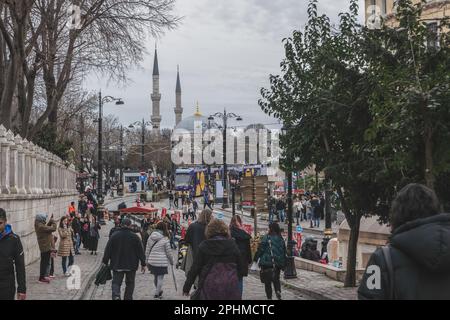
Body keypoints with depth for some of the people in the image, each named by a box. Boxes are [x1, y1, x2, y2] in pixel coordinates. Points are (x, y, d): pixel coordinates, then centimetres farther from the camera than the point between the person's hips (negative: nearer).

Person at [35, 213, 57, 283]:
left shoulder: (39, 225, 7)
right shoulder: (41, 226, -23)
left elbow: (47, 227, 20)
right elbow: (53, 228, -22)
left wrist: (50, 221, 10)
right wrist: (53, 221, -8)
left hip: (43, 247, 10)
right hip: (46, 246, -10)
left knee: (44, 262, 18)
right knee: (45, 262, -3)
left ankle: (42, 276, 27)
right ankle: (42, 277, 2)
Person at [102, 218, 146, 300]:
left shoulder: (114, 235, -2)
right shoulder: (135, 237, -3)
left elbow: (108, 250, 0)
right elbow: (141, 251, -1)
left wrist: (105, 262, 7)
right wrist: (143, 264, 6)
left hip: (117, 265, 0)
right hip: (131, 266, 0)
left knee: (116, 282, 3)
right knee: (130, 283, 14)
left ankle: (116, 296, -21)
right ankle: (128, 298, 14)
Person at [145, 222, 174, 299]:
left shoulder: (150, 238, 4)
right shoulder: (165, 239, -9)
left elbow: (147, 251, 8)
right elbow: (169, 252, -4)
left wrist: (147, 261, 18)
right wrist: (171, 261, 11)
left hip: (152, 261, 5)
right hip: (162, 262, -5)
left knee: (156, 277, 19)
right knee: (160, 278, 5)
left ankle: (159, 291, 36)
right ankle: (157, 294, 7)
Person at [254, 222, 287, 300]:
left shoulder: (266, 238, -9)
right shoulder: (281, 239, 8)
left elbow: (260, 250, -11)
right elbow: (284, 252, 13)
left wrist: (255, 260, -3)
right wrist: (283, 265, 20)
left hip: (267, 263, -4)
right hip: (278, 264, 5)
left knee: (267, 282, 5)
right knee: (276, 279, 18)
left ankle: (269, 297, 4)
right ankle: (278, 291, -7)